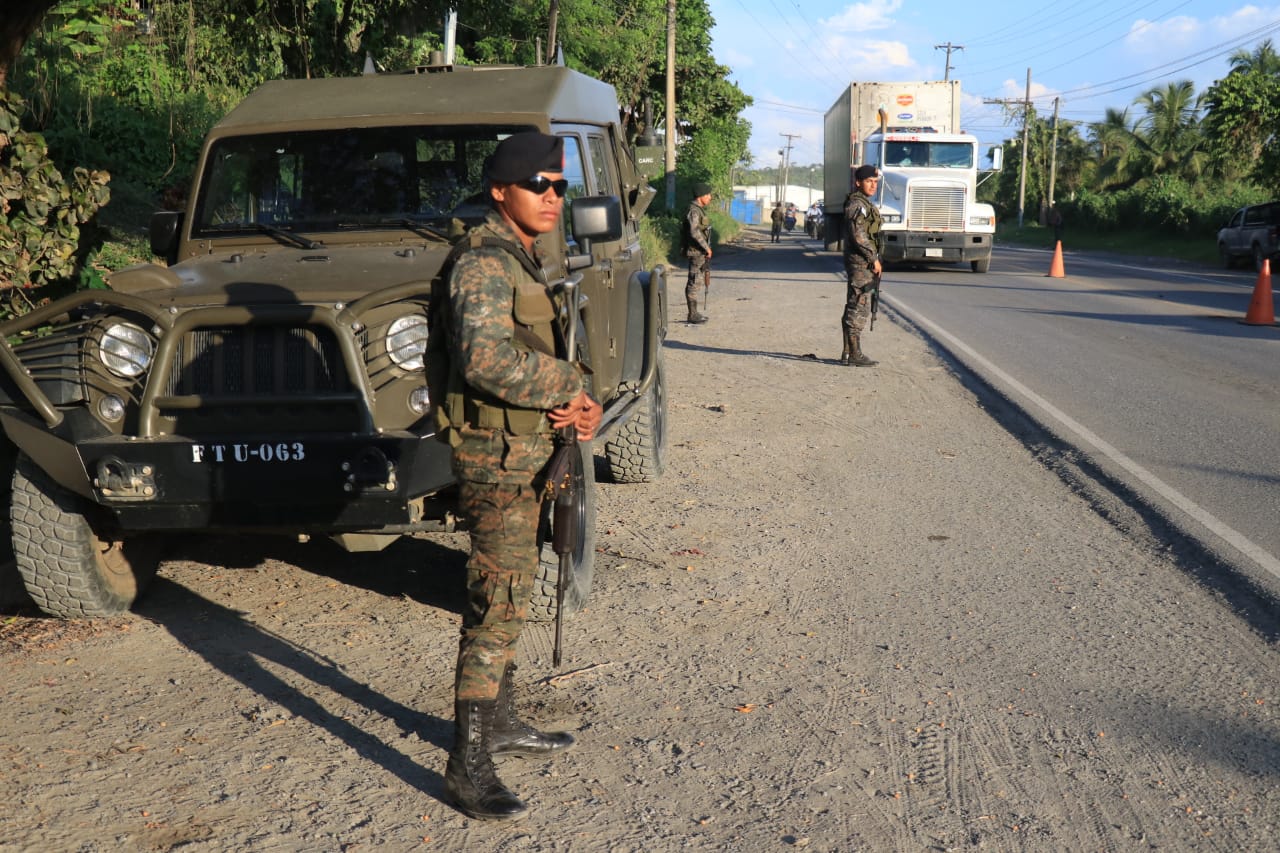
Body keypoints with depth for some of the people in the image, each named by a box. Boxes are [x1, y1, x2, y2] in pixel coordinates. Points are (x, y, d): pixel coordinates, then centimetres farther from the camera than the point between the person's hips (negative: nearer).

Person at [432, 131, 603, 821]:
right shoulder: (484, 263, -16)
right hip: (496, 457, -10)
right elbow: (487, 361, -30)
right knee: (496, 607, -8)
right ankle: (467, 765, 0)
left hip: (527, 453, 10)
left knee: (511, 596, 18)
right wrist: (569, 386, -18)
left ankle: (499, 722, 33)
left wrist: (580, 403, -2)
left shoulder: (524, 260, 15)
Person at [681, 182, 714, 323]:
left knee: (697, 282, 13)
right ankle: (692, 315, -4)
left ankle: (694, 313, 19)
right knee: (694, 282, -7)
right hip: (696, 252, -10)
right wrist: (707, 247, -22)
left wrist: (706, 248, 19)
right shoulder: (693, 211, -16)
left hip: (700, 252, 10)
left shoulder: (699, 210, 16)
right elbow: (694, 232, -27)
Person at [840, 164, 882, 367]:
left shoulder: (866, 203, 19)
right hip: (860, 262, -11)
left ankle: (848, 353, 16)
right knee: (858, 307, -9)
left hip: (865, 262, 11)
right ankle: (854, 354, -6)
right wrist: (874, 258, -17)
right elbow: (858, 235, -21)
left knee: (854, 308, 12)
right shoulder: (856, 203, -13)